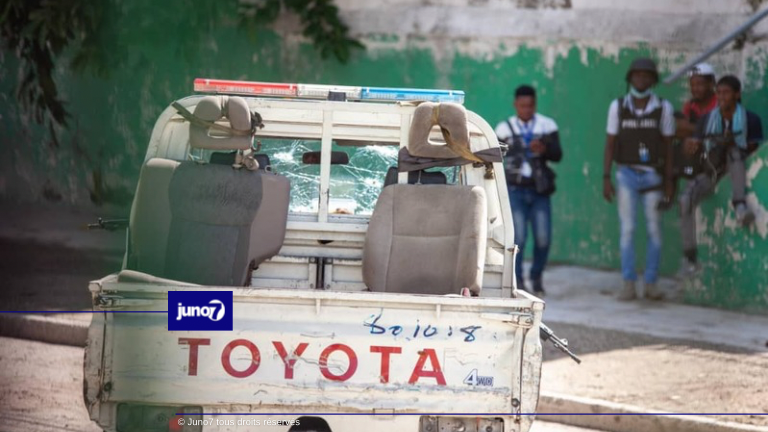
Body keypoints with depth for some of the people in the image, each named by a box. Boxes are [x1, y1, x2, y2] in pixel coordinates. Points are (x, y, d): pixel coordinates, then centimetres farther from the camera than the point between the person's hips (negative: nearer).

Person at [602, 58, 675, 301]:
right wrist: (606, 178, -1)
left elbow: (668, 146, 3)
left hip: (652, 174, 0)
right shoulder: (618, 107, 1)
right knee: (627, 229, -2)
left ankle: (651, 284, 8)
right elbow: (610, 144, 4)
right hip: (626, 174, 0)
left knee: (654, 230, 2)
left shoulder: (663, 108, 0)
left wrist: (669, 181, 0)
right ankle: (629, 284, -1)